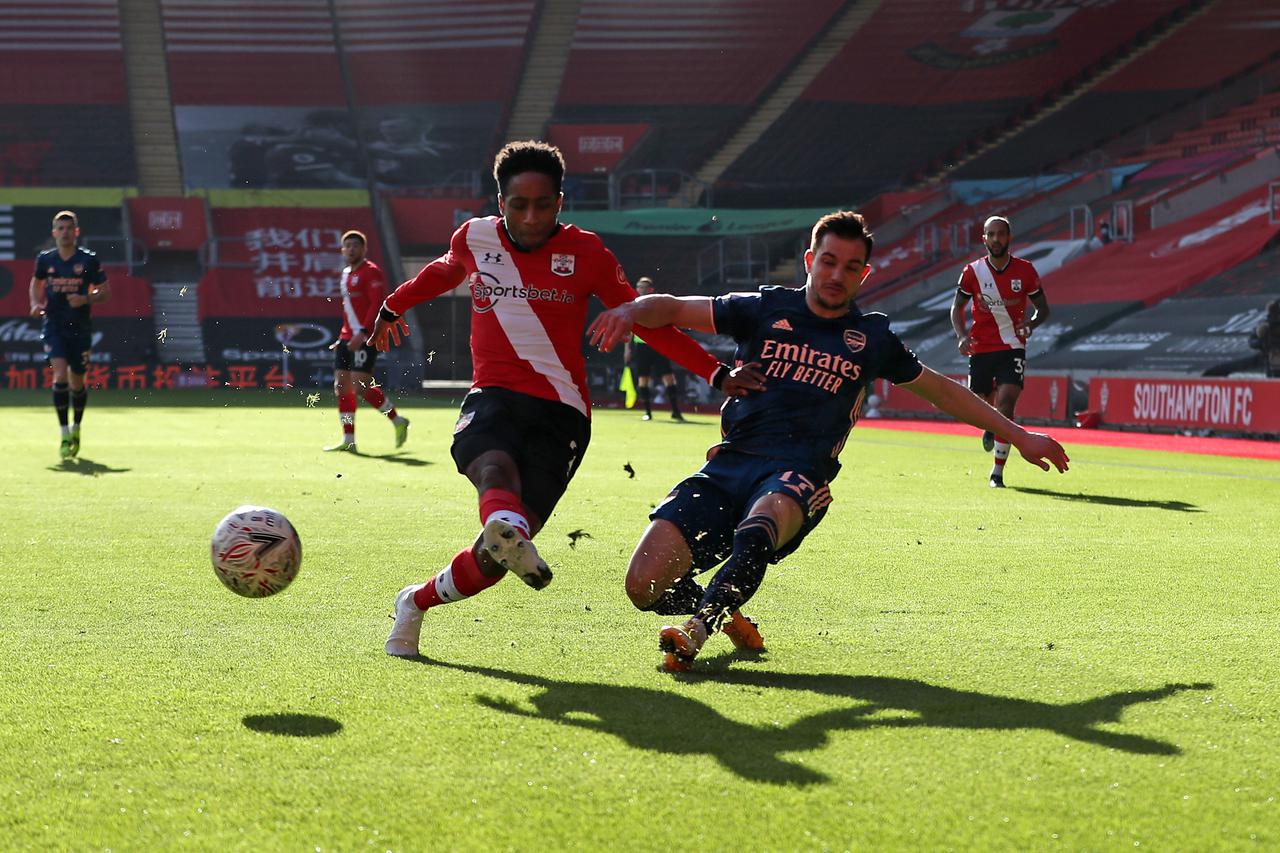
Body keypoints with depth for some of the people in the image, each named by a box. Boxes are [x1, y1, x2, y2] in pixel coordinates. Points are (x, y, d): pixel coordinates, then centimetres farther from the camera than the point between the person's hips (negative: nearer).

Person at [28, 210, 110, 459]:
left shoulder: (89, 260, -5)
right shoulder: (44, 259, 0)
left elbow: (105, 291, 2)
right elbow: (36, 282, 20)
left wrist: (86, 300, -16)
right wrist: (36, 304, 2)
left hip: (80, 328, 0)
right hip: (53, 327, 0)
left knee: (77, 382, 9)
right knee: (60, 376, -18)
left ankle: (76, 427, 35)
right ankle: (65, 435, -13)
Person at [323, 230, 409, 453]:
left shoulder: (371, 272, -8)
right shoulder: (346, 274, 20)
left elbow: (377, 304, -17)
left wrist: (362, 333, -25)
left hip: (364, 338, -9)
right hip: (347, 338, 9)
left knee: (361, 386, -14)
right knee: (341, 387, 4)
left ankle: (398, 421, 4)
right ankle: (348, 440, 8)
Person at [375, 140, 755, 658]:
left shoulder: (585, 252, 4)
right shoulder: (474, 238, 10)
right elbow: (442, 273, 34)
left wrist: (716, 374, -1)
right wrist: (392, 307, 52)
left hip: (560, 412, -1)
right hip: (492, 398, 1)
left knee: (497, 554, -13)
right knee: (496, 473, -37)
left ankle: (417, 602, 9)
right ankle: (508, 528, -69)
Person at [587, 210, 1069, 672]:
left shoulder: (872, 338, 15)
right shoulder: (764, 310, 11)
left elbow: (942, 391, 28)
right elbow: (672, 308, 13)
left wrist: (1018, 435, 28)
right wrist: (630, 312, -10)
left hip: (799, 476, -1)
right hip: (728, 463, 2)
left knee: (761, 524, -42)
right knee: (645, 584, -14)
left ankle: (697, 630, -49)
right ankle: (725, 612, 16)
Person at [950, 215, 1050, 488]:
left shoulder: (1025, 270, -2)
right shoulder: (972, 271, -1)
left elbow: (1043, 308, 6)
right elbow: (957, 307, 9)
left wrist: (1031, 324, -16)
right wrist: (962, 335, -10)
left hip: (1012, 347, -2)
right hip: (980, 348, 2)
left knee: (1005, 404, -17)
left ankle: (997, 472, -11)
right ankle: (991, 427, 49)